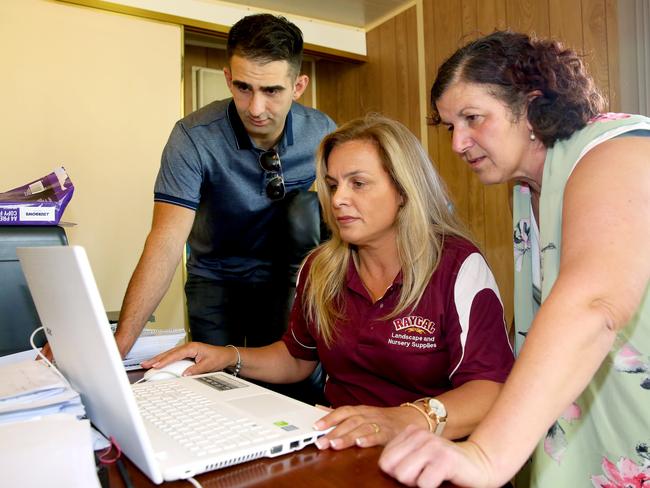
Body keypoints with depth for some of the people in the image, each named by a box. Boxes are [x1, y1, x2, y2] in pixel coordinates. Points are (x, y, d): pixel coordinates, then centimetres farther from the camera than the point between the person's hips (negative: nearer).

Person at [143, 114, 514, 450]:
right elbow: (298, 358, 17)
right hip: (335, 448, 4)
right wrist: (231, 357, -1)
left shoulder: (459, 268, -13)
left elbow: (494, 389, -20)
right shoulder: (320, 270, 4)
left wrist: (408, 420, -38)